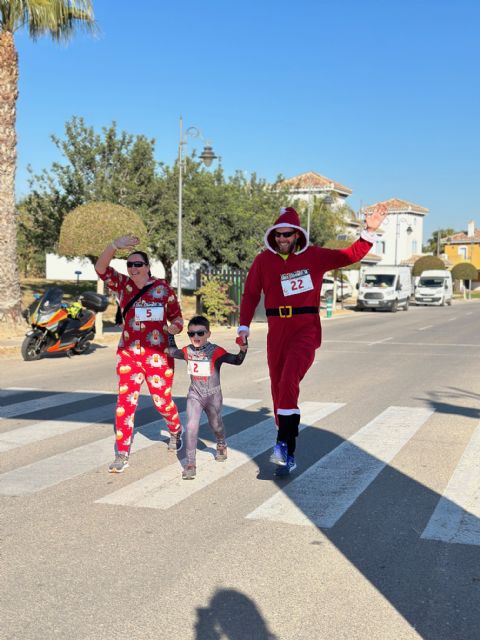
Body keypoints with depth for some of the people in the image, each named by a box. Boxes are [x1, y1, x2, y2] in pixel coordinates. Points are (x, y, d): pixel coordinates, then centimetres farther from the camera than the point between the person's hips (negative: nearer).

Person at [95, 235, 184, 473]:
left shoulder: (163, 288, 0)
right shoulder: (123, 285, 3)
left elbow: (176, 316, 7)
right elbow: (101, 268, -11)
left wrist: (175, 327, -17)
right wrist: (115, 246, -27)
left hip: (158, 355, -1)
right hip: (128, 353, 1)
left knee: (162, 400, 8)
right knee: (125, 401, -5)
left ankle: (176, 431, 40)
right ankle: (122, 455, 1)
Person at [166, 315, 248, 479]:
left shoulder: (216, 351, -16)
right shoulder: (187, 351, -3)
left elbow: (236, 360, -18)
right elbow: (172, 351, 17)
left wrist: (243, 350, -36)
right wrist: (170, 334, 11)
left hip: (212, 395, -2)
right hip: (194, 395, 2)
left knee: (216, 425, 19)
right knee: (191, 426, -14)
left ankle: (221, 445, 53)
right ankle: (190, 464, -9)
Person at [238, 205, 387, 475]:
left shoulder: (314, 256, 2)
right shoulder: (263, 260, 4)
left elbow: (351, 255, 3)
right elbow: (251, 294, 8)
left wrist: (369, 231, -9)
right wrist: (244, 326, -2)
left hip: (306, 329, -3)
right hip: (277, 330, 3)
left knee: (289, 378, -28)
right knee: (279, 388, 7)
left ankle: (284, 442, -25)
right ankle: (288, 453, 19)